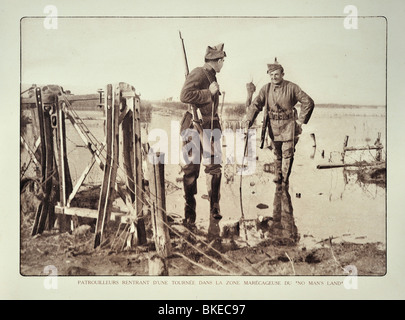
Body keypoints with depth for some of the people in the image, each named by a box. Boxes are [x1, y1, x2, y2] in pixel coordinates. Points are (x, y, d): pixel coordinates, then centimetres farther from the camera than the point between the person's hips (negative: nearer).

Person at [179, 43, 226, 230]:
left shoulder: (211, 76, 17)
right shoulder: (198, 74, -11)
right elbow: (185, 96, -25)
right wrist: (209, 92, -19)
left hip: (211, 128, 8)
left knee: (215, 167, 7)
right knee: (191, 170, 0)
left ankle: (215, 209, 16)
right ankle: (189, 214, 9)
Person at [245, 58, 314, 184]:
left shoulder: (292, 87, -9)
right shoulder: (266, 88, -1)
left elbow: (308, 102, -5)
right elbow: (255, 105, -4)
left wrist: (301, 120, -7)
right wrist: (248, 121, -19)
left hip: (289, 126, -3)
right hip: (273, 126, 3)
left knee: (287, 153, -2)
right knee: (277, 154, 14)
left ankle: (285, 181, 12)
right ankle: (277, 178, 30)